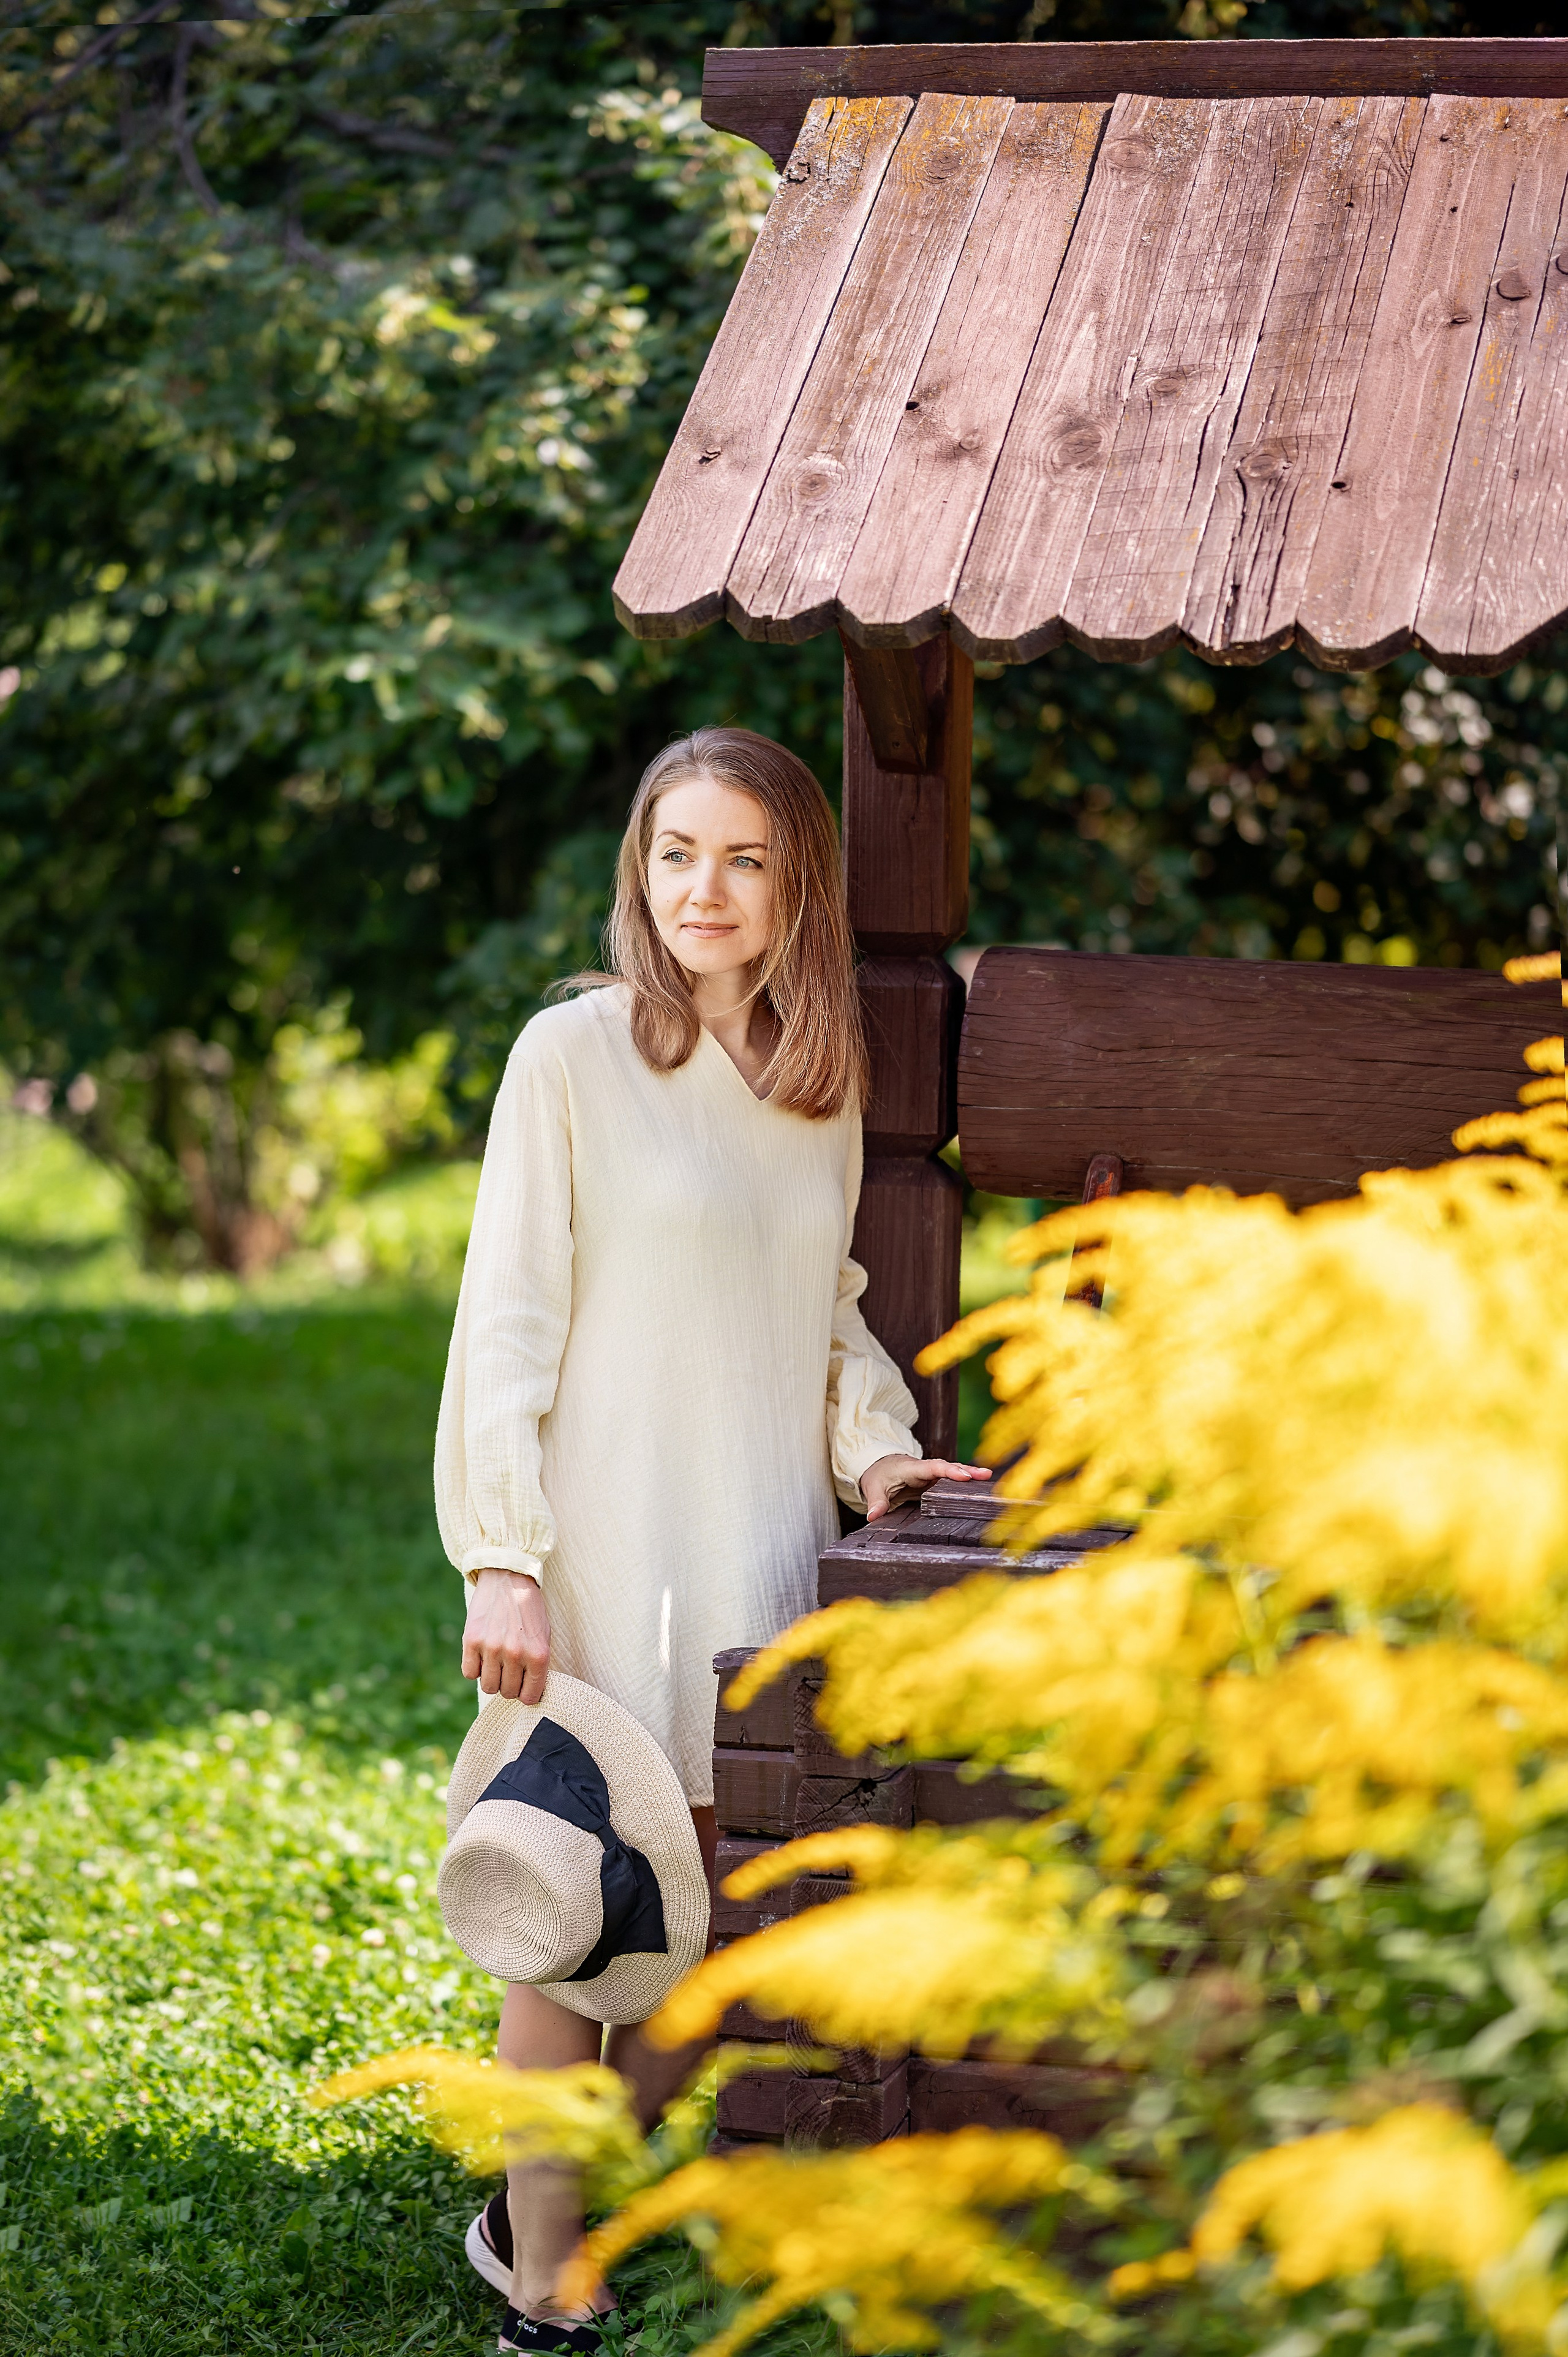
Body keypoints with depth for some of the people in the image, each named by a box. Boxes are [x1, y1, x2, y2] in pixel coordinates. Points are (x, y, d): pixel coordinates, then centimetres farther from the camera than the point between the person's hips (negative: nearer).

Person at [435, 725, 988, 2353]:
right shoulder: (573, 1056, -4)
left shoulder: (822, 1086, 11)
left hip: (761, 1547, 5)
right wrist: (502, 1557, -12)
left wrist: (876, 1447, 4)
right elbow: (508, 1323, -6)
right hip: (607, 1541, -5)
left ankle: (602, 2216, 22)